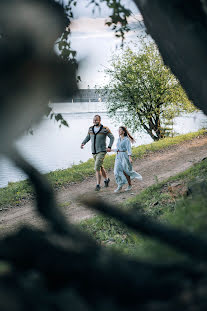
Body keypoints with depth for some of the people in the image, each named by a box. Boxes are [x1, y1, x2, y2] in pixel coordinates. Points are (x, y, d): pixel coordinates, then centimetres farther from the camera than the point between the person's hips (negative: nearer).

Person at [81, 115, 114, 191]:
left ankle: (98, 185, -11)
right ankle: (106, 179, 44)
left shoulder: (105, 129, -11)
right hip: (94, 152, 6)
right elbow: (88, 137, 18)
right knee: (100, 167, 20)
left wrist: (109, 147, -17)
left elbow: (112, 137, -4)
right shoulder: (91, 128, 4)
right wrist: (83, 143, -2)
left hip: (102, 151, -6)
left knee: (97, 168, -18)